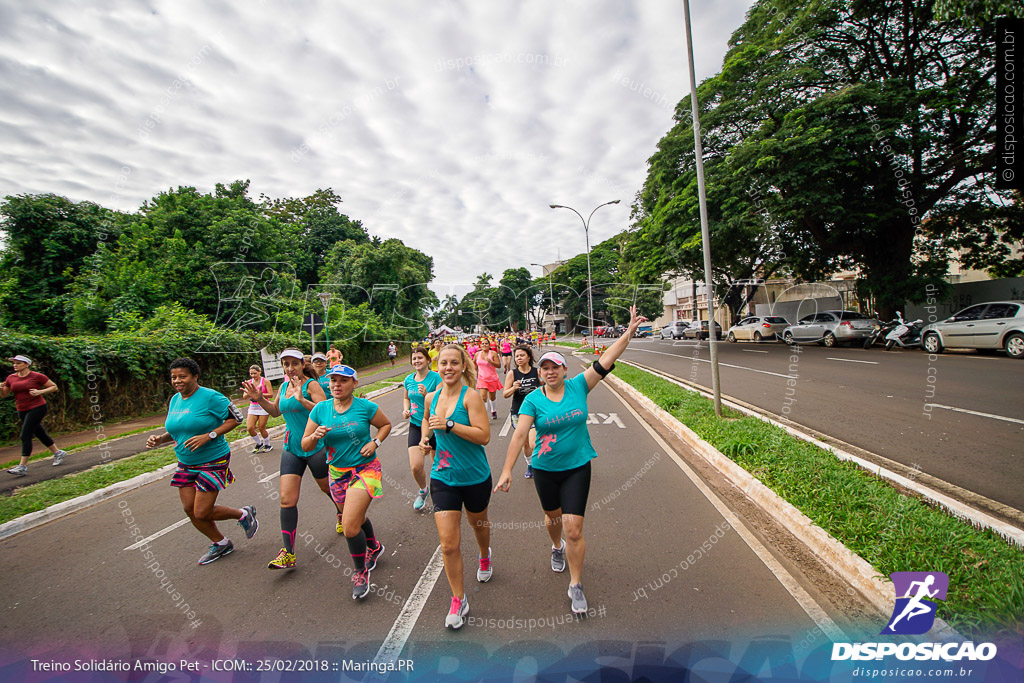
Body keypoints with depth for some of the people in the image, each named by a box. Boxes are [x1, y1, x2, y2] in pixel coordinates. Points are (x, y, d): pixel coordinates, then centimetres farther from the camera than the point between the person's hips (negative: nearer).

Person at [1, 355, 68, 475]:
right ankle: (58, 453, 29)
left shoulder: (37, 376, -7)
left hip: (37, 408, -6)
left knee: (25, 435, -10)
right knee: (40, 433, 14)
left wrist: (40, 392, -16)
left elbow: (54, 387, -1)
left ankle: (22, 466, -7)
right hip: (22, 411, 6)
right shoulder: (11, 378, 7)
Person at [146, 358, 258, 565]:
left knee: (202, 513, -8)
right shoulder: (175, 400, 7)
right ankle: (220, 544, 31)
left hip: (213, 461, -8)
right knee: (190, 510, 10)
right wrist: (160, 439, -1)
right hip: (186, 464, 8)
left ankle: (244, 514, 20)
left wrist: (208, 435, -23)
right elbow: (175, 430, 20)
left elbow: (236, 418, -15)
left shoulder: (210, 396, -16)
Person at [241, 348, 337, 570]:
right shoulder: (284, 385, 6)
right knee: (287, 499, -3)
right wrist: (259, 399, 4)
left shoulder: (311, 384, -14)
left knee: (328, 487, 15)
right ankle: (288, 553, 4)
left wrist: (301, 399, -36)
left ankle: (342, 513, 46)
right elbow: (276, 411, 20)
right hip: (291, 448, 5)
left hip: (316, 446, -5)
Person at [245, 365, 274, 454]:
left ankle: (268, 445, 19)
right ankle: (259, 444, 17)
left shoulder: (265, 381, -3)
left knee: (261, 428, -3)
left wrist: (260, 394, -23)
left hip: (263, 407, -4)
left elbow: (271, 394, -10)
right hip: (252, 407, 4)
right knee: (250, 428, -7)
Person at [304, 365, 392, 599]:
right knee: (356, 518, 22)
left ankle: (361, 572, 13)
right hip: (337, 472, 5)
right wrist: (315, 436, -22)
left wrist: (374, 442, -11)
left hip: (365, 470, -4)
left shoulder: (366, 406, -12)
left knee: (350, 525, -13)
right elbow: (305, 445, -1)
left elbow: (386, 424, 5)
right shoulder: (320, 409, -5)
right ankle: (374, 547, 52)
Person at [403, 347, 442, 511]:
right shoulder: (408, 379, 4)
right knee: (415, 466, -6)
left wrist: (427, 395, -28)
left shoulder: (436, 377, -12)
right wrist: (405, 410, 4)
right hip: (416, 425, 3)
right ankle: (423, 490, 25)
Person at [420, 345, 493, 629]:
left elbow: (484, 436, -24)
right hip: (443, 477, 3)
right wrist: (425, 436, 2)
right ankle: (458, 600, 19)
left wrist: (449, 424, -29)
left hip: (475, 477, -2)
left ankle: (484, 556, 58)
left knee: (478, 523, 24)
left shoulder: (470, 396, -17)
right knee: (448, 544, -2)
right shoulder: (432, 397, -1)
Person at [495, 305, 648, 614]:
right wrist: (507, 470, -20)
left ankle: (576, 586, 18)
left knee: (574, 530, -3)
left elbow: (605, 362, -10)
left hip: (577, 467, 0)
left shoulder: (578, 386, -7)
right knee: (553, 517, 22)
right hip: (545, 469, 1)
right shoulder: (533, 399, -10)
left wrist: (629, 332, -16)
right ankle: (557, 548, 56)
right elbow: (519, 435, -15)